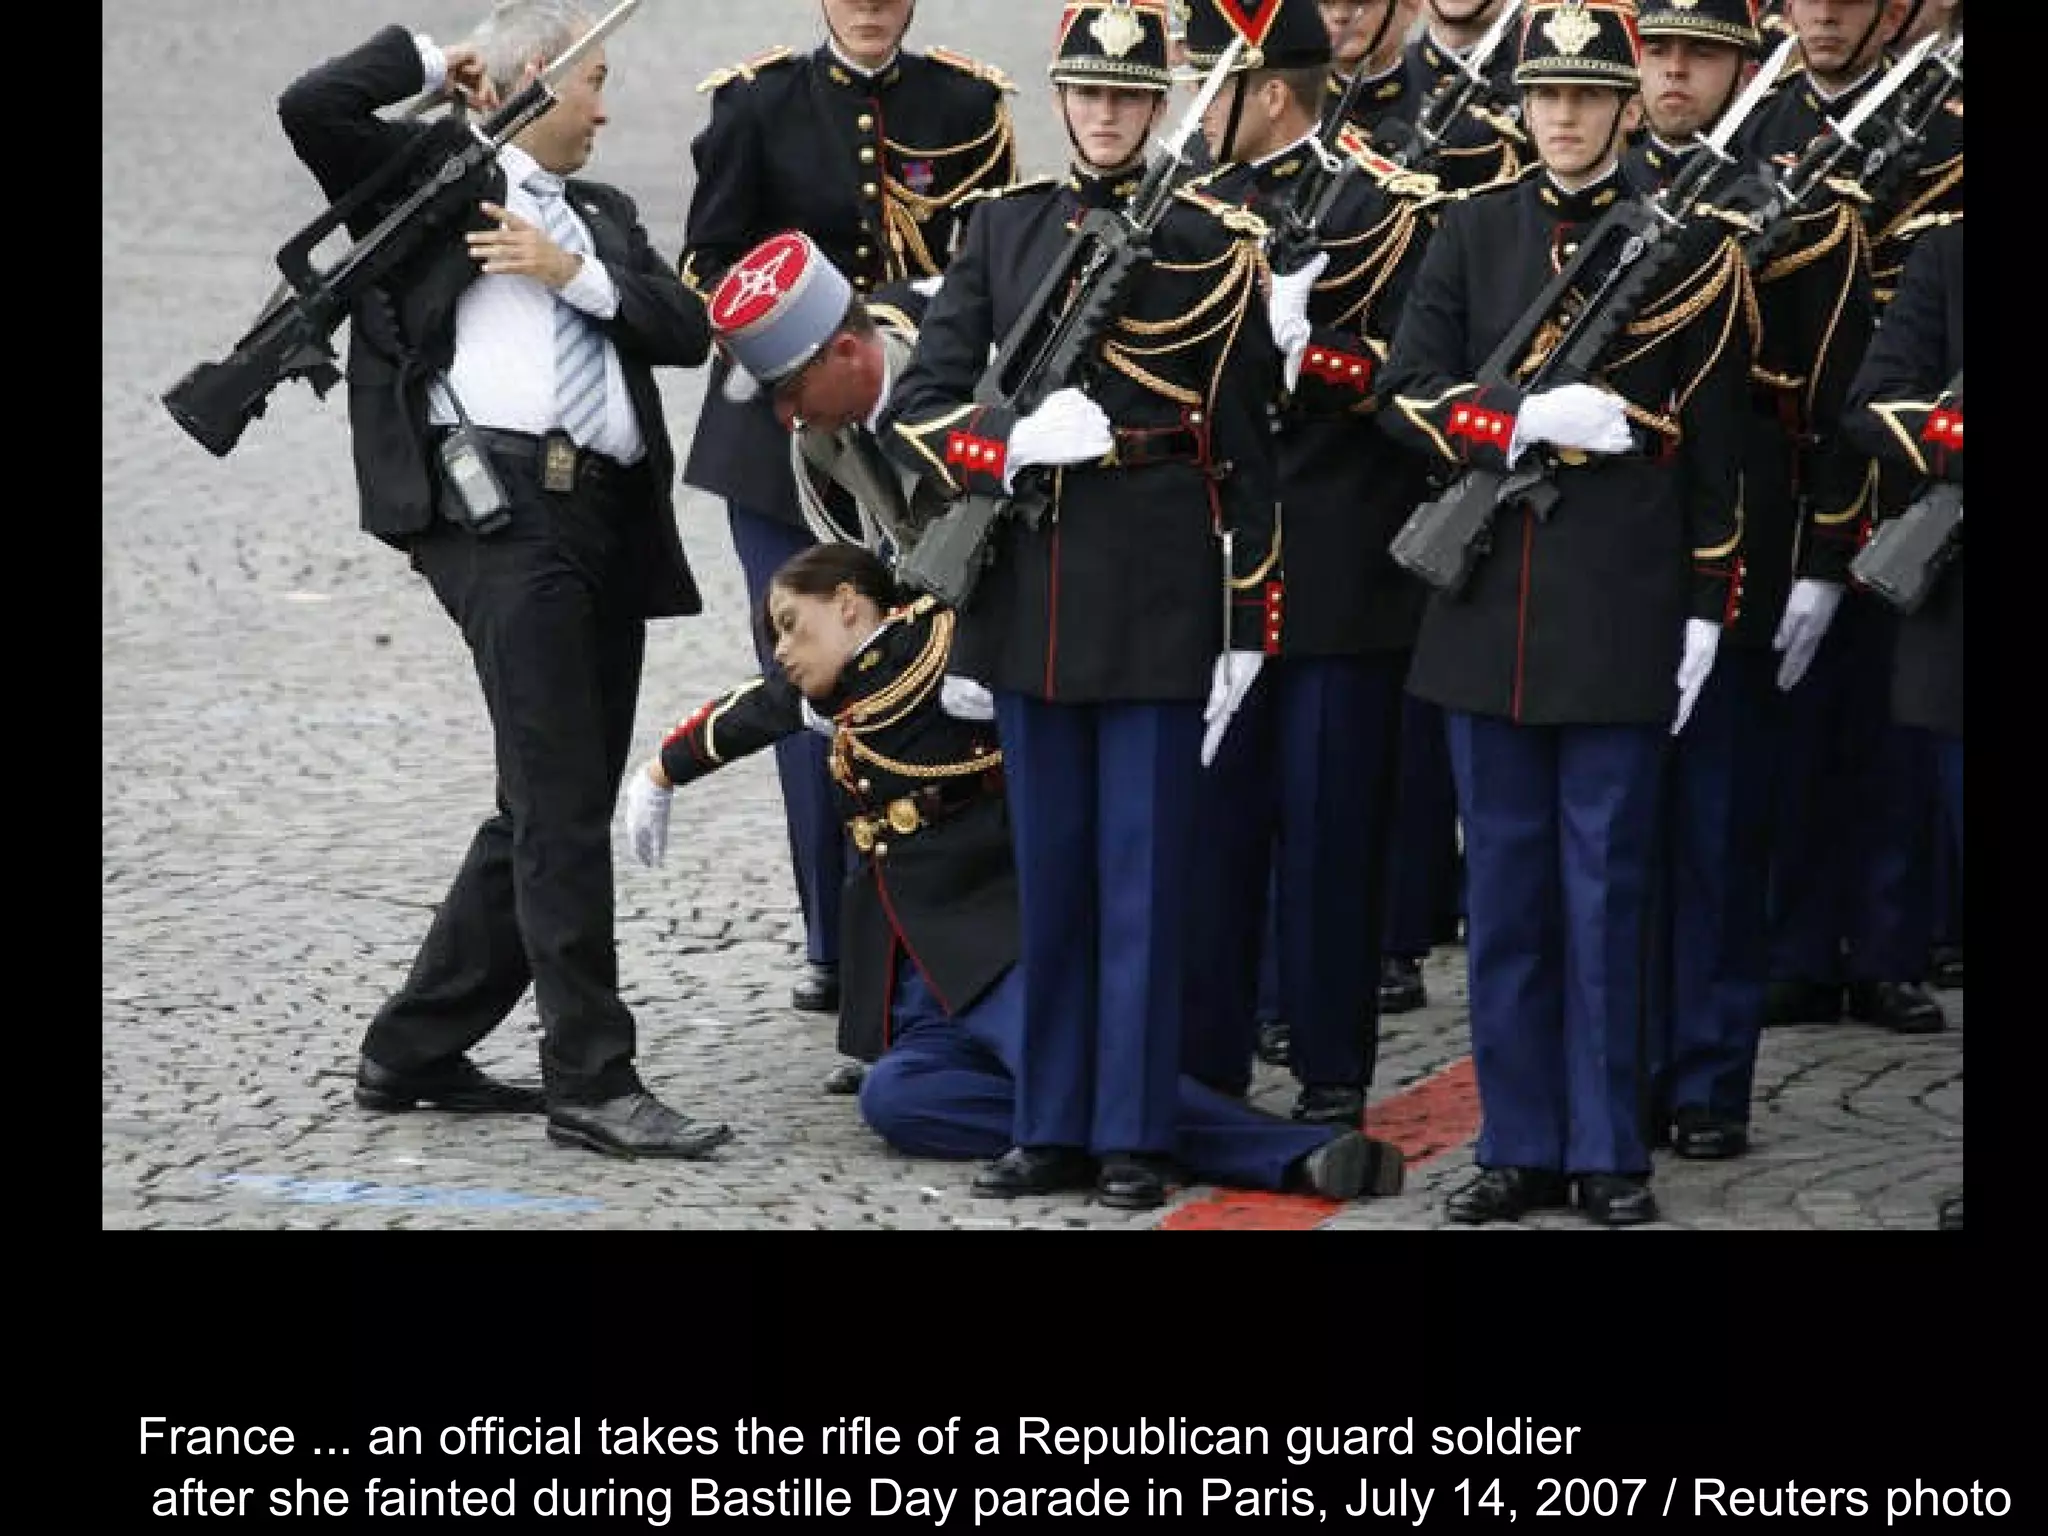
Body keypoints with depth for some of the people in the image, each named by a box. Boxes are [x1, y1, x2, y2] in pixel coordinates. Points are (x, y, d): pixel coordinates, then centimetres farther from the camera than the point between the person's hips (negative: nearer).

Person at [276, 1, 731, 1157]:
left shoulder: (603, 218, 24)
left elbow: (687, 330, 10)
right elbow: (313, 108, -10)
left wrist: (575, 271, -2)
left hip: (606, 523, 8)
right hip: (497, 505, -8)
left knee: (559, 807, 10)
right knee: (558, 803, -12)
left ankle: (415, 1053, 20)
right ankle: (592, 1081, -12)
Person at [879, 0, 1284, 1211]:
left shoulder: (1215, 243, -2)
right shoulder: (1003, 229, 8)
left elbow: (1246, 448, -2)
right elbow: (917, 406, 4)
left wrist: (1247, 627, -5)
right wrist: (1015, 440, -17)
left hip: (1159, 590, -3)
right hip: (1030, 584, 3)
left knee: (1145, 872, 1)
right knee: (1049, 869, 9)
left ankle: (1134, 1133, 6)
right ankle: (1053, 1125, 16)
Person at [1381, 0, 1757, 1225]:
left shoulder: (1690, 242, 1)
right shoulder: (1474, 234, 9)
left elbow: (1715, 439, 1)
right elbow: (1409, 393, 3)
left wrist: (1708, 607, -3)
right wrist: (1527, 420, -15)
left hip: (1622, 617, -3)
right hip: (1490, 605, 3)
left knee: (1607, 891, 1)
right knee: (1506, 890, 7)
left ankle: (1610, 1151, 8)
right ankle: (1520, 1145, 14)